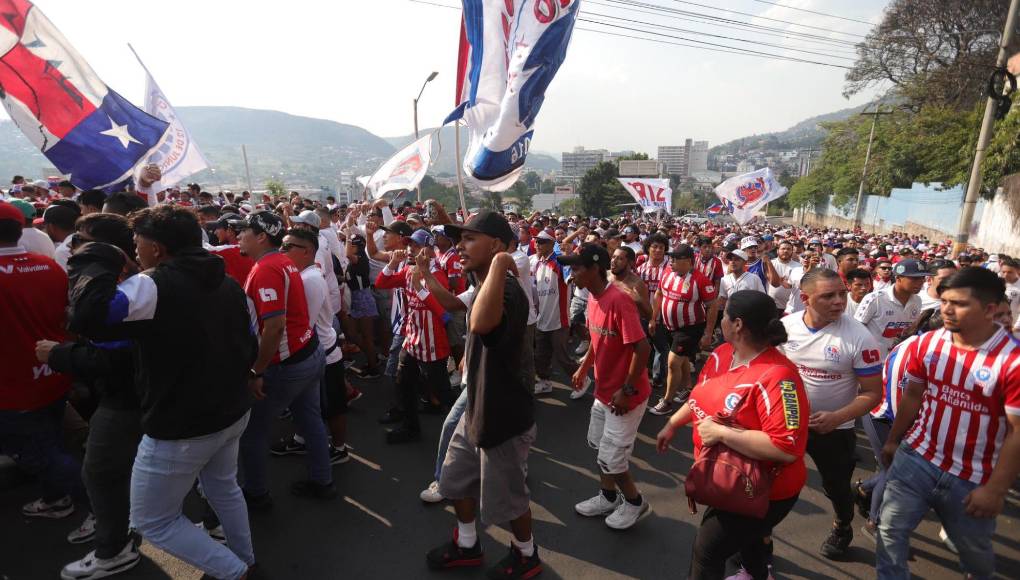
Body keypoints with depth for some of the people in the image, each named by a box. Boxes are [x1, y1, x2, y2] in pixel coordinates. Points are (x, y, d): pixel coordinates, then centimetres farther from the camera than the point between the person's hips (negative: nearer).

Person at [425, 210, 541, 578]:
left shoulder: (506, 290, -29)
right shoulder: (484, 286, 5)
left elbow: (481, 324, -53)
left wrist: (499, 263, -43)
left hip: (503, 416, -9)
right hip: (477, 407, 10)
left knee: (506, 497, 13)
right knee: (456, 480, 23)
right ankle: (467, 545, 48)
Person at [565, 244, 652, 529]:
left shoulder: (619, 299, -27)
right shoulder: (593, 297, 1)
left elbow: (642, 348, -27)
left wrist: (627, 391, -22)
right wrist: (584, 367, 11)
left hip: (624, 395, -9)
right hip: (604, 390, 9)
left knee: (611, 458, 4)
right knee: (598, 445, 21)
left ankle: (634, 501, 30)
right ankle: (608, 497, 41)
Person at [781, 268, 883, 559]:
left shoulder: (859, 337, -20)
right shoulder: (786, 325, -12)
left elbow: (872, 393, -15)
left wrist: (837, 418, -29)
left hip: (834, 428, -2)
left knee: (836, 487, 21)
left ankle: (843, 528, 54)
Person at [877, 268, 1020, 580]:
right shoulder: (927, 343, -6)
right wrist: (893, 440, 11)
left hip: (973, 478, -2)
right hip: (916, 458, 2)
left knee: (973, 547, 23)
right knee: (891, 528, 4)